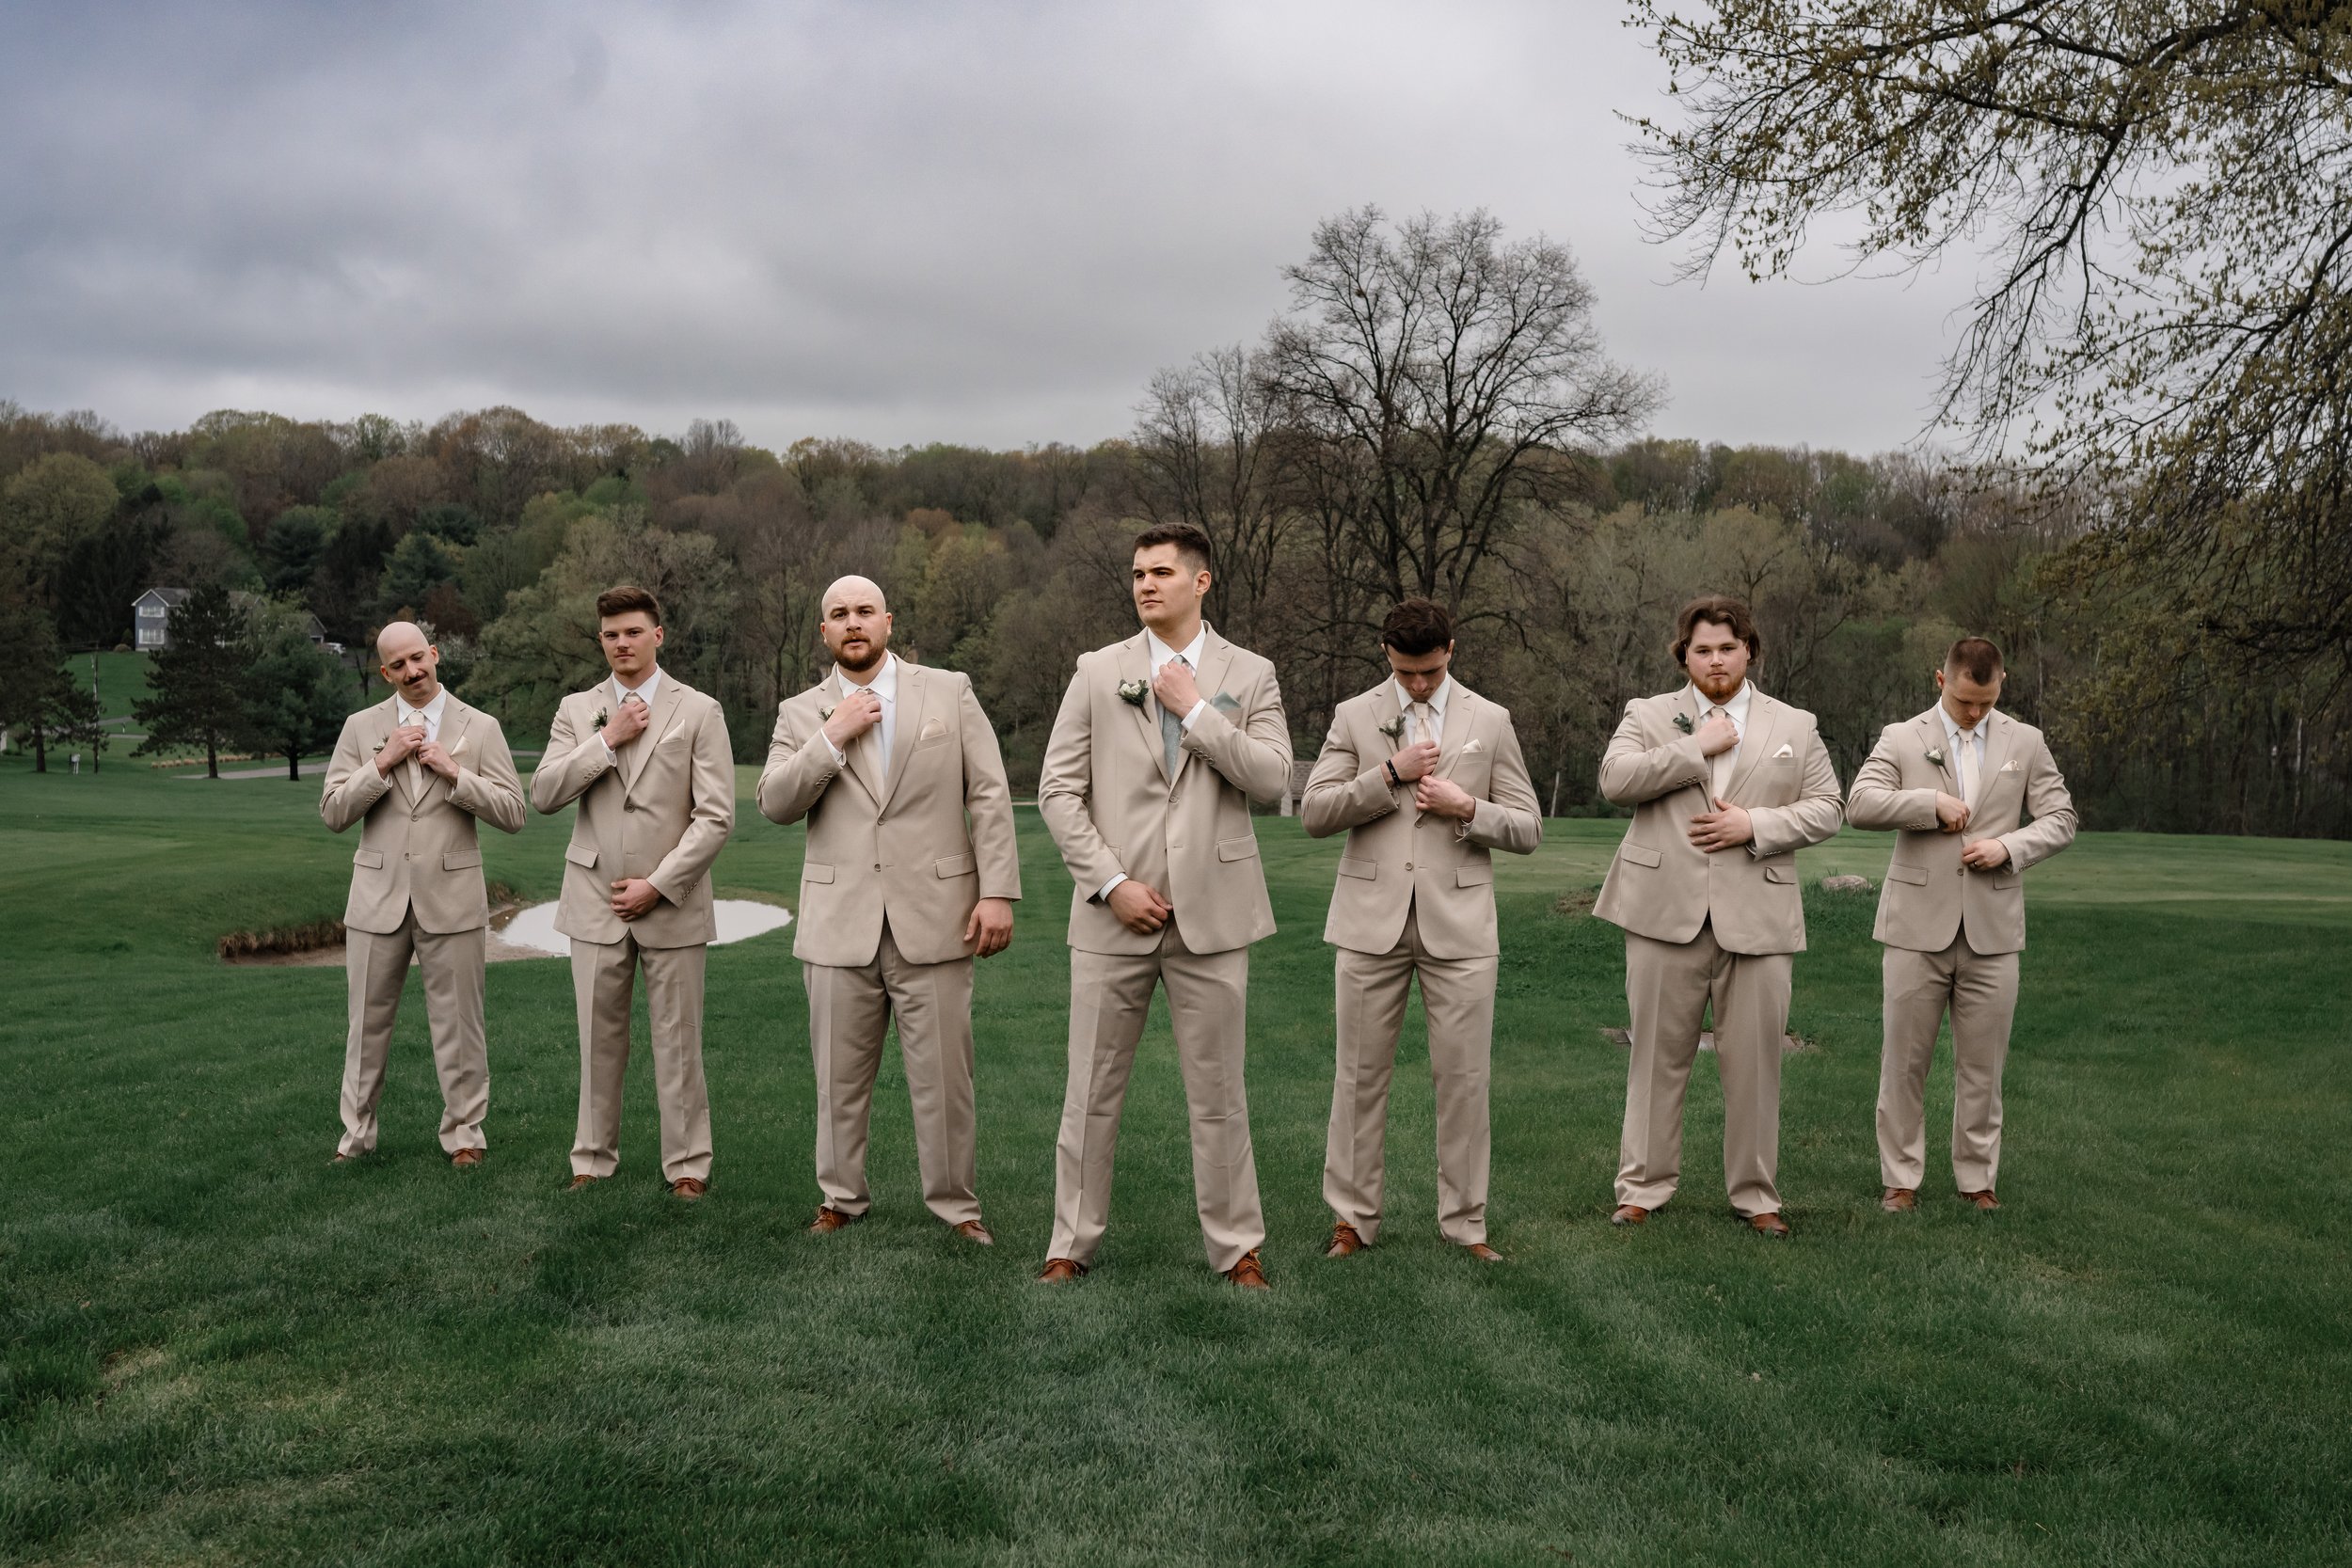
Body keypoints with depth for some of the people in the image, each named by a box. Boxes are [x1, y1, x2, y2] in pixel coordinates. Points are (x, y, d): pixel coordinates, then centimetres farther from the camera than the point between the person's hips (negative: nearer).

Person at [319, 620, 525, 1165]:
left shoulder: (480, 728, 2)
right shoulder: (361, 727, 6)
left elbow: (513, 814, -4)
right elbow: (333, 812, -1)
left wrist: (453, 772, -14)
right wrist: (383, 762, -12)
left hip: (451, 900, -1)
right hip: (378, 897, 2)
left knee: (459, 1024, 4)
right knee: (367, 1023, 9)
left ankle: (464, 1131, 16)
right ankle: (356, 1132, 22)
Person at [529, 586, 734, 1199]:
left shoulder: (699, 711, 0)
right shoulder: (577, 709, 9)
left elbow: (715, 816, -5)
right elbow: (544, 794, -2)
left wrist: (658, 884, -11)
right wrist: (607, 740, -10)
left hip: (671, 905, -2)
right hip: (595, 904, 2)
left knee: (677, 1042, 3)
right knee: (599, 1039, 9)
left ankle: (687, 1164, 13)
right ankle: (594, 1157, 21)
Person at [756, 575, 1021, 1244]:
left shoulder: (950, 691, 5)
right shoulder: (800, 713, 9)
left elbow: (989, 796, 1)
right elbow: (774, 804, -2)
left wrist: (998, 892, -7)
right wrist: (834, 738, -12)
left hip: (933, 917, -1)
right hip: (840, 924, 2)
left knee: (943, 1075, 2)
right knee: (841, 1076, 10)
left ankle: (956, 1202, 16)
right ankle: (842, 1197, 26)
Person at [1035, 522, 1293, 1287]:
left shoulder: (1249, 674, 5)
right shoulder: (1097, 672, 4)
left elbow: (1272, 780, -7)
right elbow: (1059, 790, 0)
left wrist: (1196, 709, -10)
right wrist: (1112, 882, -8)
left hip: (1211, 913, 0)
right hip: (1115, 911, 1)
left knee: (1217, 1090, 7)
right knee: (1092, 1089, 7)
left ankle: (1236, 1246, 19)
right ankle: (1072, 1242, 20)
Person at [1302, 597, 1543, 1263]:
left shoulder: (1490, 721, 8)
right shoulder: (1353, 716, 6)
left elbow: (1528, 830, 8)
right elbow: (1314, 813, -3)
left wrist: (1466, 808, -10)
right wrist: (1391, 774, -12)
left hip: (1458, 922, 0)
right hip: (1373, 919, 0)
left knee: (1464, 1076, 2)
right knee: (1361, 1073, 5)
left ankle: (1465, 1221, 14)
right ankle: (1353, 1216, 17)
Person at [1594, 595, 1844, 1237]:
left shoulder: (1796, 727, 13)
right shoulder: (1648, 714, 9)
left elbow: (1825, 808, 7)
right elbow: (1614, 779, -8)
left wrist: (1756, 825, -8)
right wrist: (1697, 747, -10)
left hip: (1757, 918, 1)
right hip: (1666, 913, -1)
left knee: (1755, 1063, 4)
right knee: (1658, 1058, 6)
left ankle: (1756, 1195, 17)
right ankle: (1644, 1188, 16)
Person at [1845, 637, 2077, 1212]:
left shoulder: (2025, 742, 10)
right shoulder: (1901, 738, 4)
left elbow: (2059, 819, 8)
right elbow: (1859, 804, -9)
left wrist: (2009, 847, -8)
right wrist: (1932, 803, -15)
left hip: (1992, 930, 2)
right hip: (1918, 926, -1)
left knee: (1982, 1065, 7)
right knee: (1904, 1061, 3)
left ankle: (1978, 1178, 19)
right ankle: (1900, 1178, 13)